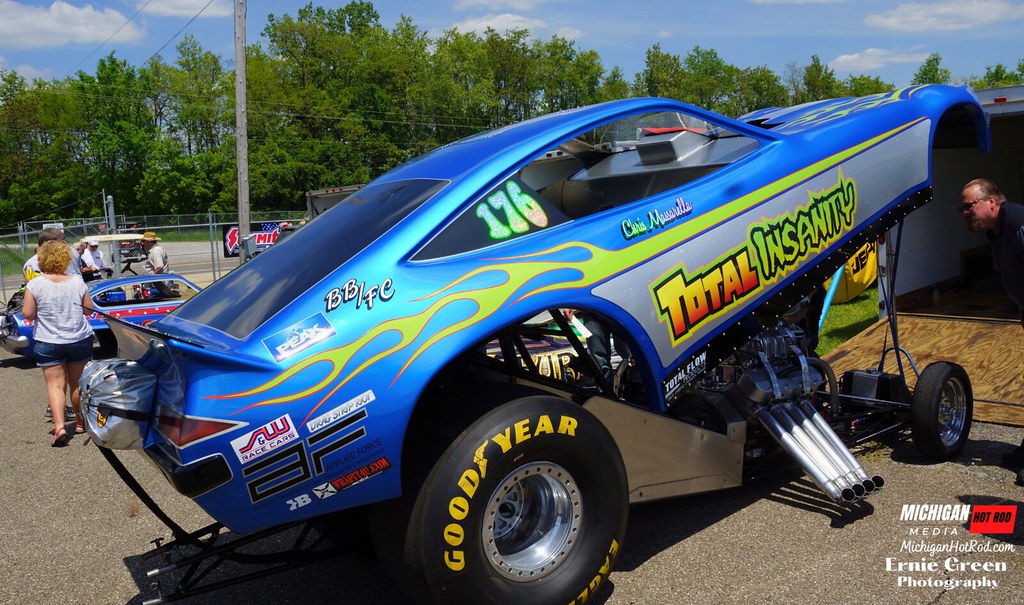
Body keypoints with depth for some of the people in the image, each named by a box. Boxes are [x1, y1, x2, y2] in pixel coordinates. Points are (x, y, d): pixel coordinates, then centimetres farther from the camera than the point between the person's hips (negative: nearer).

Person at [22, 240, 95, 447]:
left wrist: (43, 311, 9)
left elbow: (27, 314, -10)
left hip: (48, 343, -2)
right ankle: (81, 421, 27)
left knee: (55, 384, 0)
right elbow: (89, 309, 2)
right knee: (77, 383, 15)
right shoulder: (77, 282, -4)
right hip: (80, 340, 2)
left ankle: (59, 426, -14)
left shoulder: (35, 285, -10)